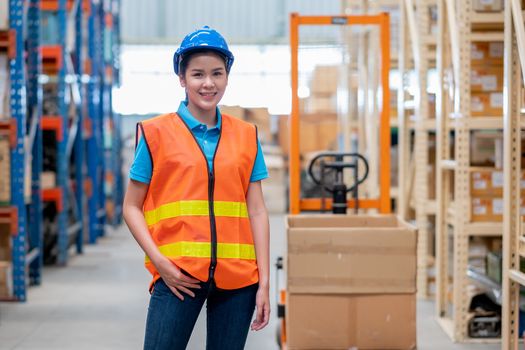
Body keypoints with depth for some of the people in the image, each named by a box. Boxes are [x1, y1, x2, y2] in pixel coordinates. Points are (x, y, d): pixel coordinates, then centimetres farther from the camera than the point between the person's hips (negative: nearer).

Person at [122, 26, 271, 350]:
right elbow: (132, 207, 4)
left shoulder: (246, 136, 10)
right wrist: (159, 261, -9)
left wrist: (264, 281, 3)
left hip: (237, 276, 3)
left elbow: (257, 211, 8)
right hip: (179, 275, -2)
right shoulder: (156, 133, 3)